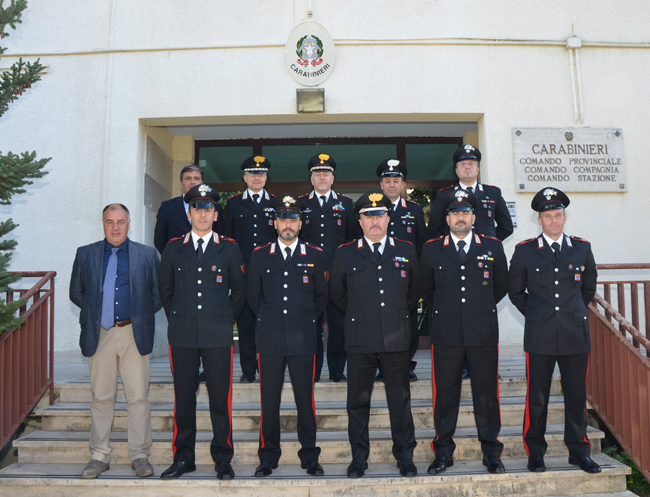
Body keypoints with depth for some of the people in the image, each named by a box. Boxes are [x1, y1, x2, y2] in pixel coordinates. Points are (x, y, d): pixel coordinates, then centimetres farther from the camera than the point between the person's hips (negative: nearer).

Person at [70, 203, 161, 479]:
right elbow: (76, 292, 15)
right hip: (99, 335, 1)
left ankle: (140, 455, 12)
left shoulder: (147, 254, 5)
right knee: (101, 397, 7)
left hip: (134, 334, -1)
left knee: (139, 397, 0)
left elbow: (158, 293, 7)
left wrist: (141, 316, 2)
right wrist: (95, 312, 7)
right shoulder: (86, 254, 9)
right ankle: (99, 456, 19)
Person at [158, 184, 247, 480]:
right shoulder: (174, 248, 8)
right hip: (182, 336, 2)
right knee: (183, 398, 8)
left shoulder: (229, 249, 4)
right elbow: (165, 290, 17)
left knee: (220, 399, 3)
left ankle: (222, 459, 15)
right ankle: (183, 458, 20)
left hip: (218, 336, -1)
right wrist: (177, 320, 12)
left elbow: (239, 291, 11)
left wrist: (225, 320, 7)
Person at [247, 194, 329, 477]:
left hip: (303, 340, 0)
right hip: (269, 340, 1)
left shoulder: (315, 257, 6)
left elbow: (321, 297, 15)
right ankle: (268, 457, 18)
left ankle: (310, 457, 17)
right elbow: (253, 296, 16)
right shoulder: (260, 256, 8)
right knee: (269, 401, 5)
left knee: (305, 400, 4)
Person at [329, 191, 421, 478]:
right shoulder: (345, 254, 5)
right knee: (358, 401, 7)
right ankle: (359, 457, 21)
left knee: (400, 399, 8)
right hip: (360, 339, 0)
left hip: (397, 338, 1)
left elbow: (414, 291, 19)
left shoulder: (406, 251, 8)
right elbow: (336, 294, 14)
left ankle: (405, 456, 23)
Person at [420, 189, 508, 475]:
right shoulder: (431, 250, 5)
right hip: (446, 334, 0)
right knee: (445, 393, 4)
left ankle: (490, 451, 20)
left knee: (486, 393, 6)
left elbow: (501, 286, 19)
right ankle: (443, 452, 17)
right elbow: (426, 289, 18)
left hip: (484, 333, 1)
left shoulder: (492, 247, 6)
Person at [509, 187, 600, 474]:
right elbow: (515, 292, 12)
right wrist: (535, 315, 8)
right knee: (537, 398, 4)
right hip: (540, 335, -1)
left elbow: (589, 287, 21)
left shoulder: (582, 248, 7)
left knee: (577, 396, 7)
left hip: (576, 334, 2)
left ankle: (579, 452, 23)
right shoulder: (524, 251, 2)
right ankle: (535, 453, 17)